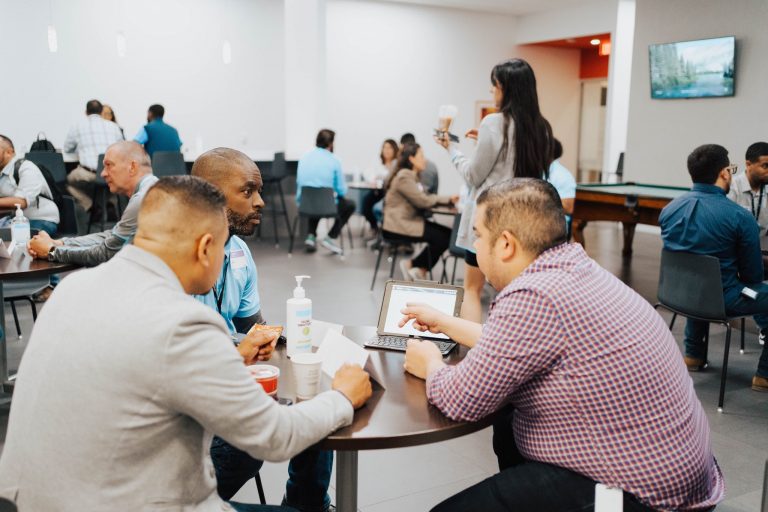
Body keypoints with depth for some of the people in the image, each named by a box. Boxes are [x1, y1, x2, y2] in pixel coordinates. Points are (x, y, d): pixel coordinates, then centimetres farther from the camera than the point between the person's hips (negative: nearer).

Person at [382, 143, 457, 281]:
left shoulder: (412, 176, 16)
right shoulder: (404, 177, -16)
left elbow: (423, 199, 11)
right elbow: (423, 201, -18)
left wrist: (450, 199, -2)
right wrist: (447, 199, 0)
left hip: (410, 220, 10)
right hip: (399, 225, -10)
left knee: (448, 234, -2)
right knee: (441, 238, -18)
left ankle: (420, 269, 5)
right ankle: (412, 265, 0)